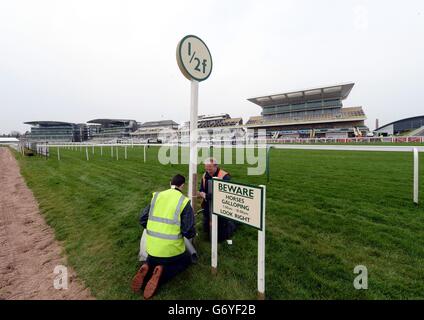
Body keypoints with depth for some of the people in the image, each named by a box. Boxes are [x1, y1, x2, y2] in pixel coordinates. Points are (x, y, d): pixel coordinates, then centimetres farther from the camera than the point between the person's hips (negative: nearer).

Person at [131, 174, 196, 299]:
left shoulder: (156, 196, 0)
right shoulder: (184, 202, -13)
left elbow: (143, 220, 7)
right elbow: (189, 232, -14)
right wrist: (193, 233, 10)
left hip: (151, 248, 5)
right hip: (171, 250, -4)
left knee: (153, 260, 37)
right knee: (187, 260, 26)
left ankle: (147, 268, 2)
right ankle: (162, 272, 0)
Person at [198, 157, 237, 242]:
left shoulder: (225, 176, -19)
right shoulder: (205, 176, 1)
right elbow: (200, 191, 6)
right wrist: (203, 194, -18)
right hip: (208, 208, 6)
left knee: (221, 236, 7)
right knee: (207, 232, 19)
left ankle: (232, 223, 33)